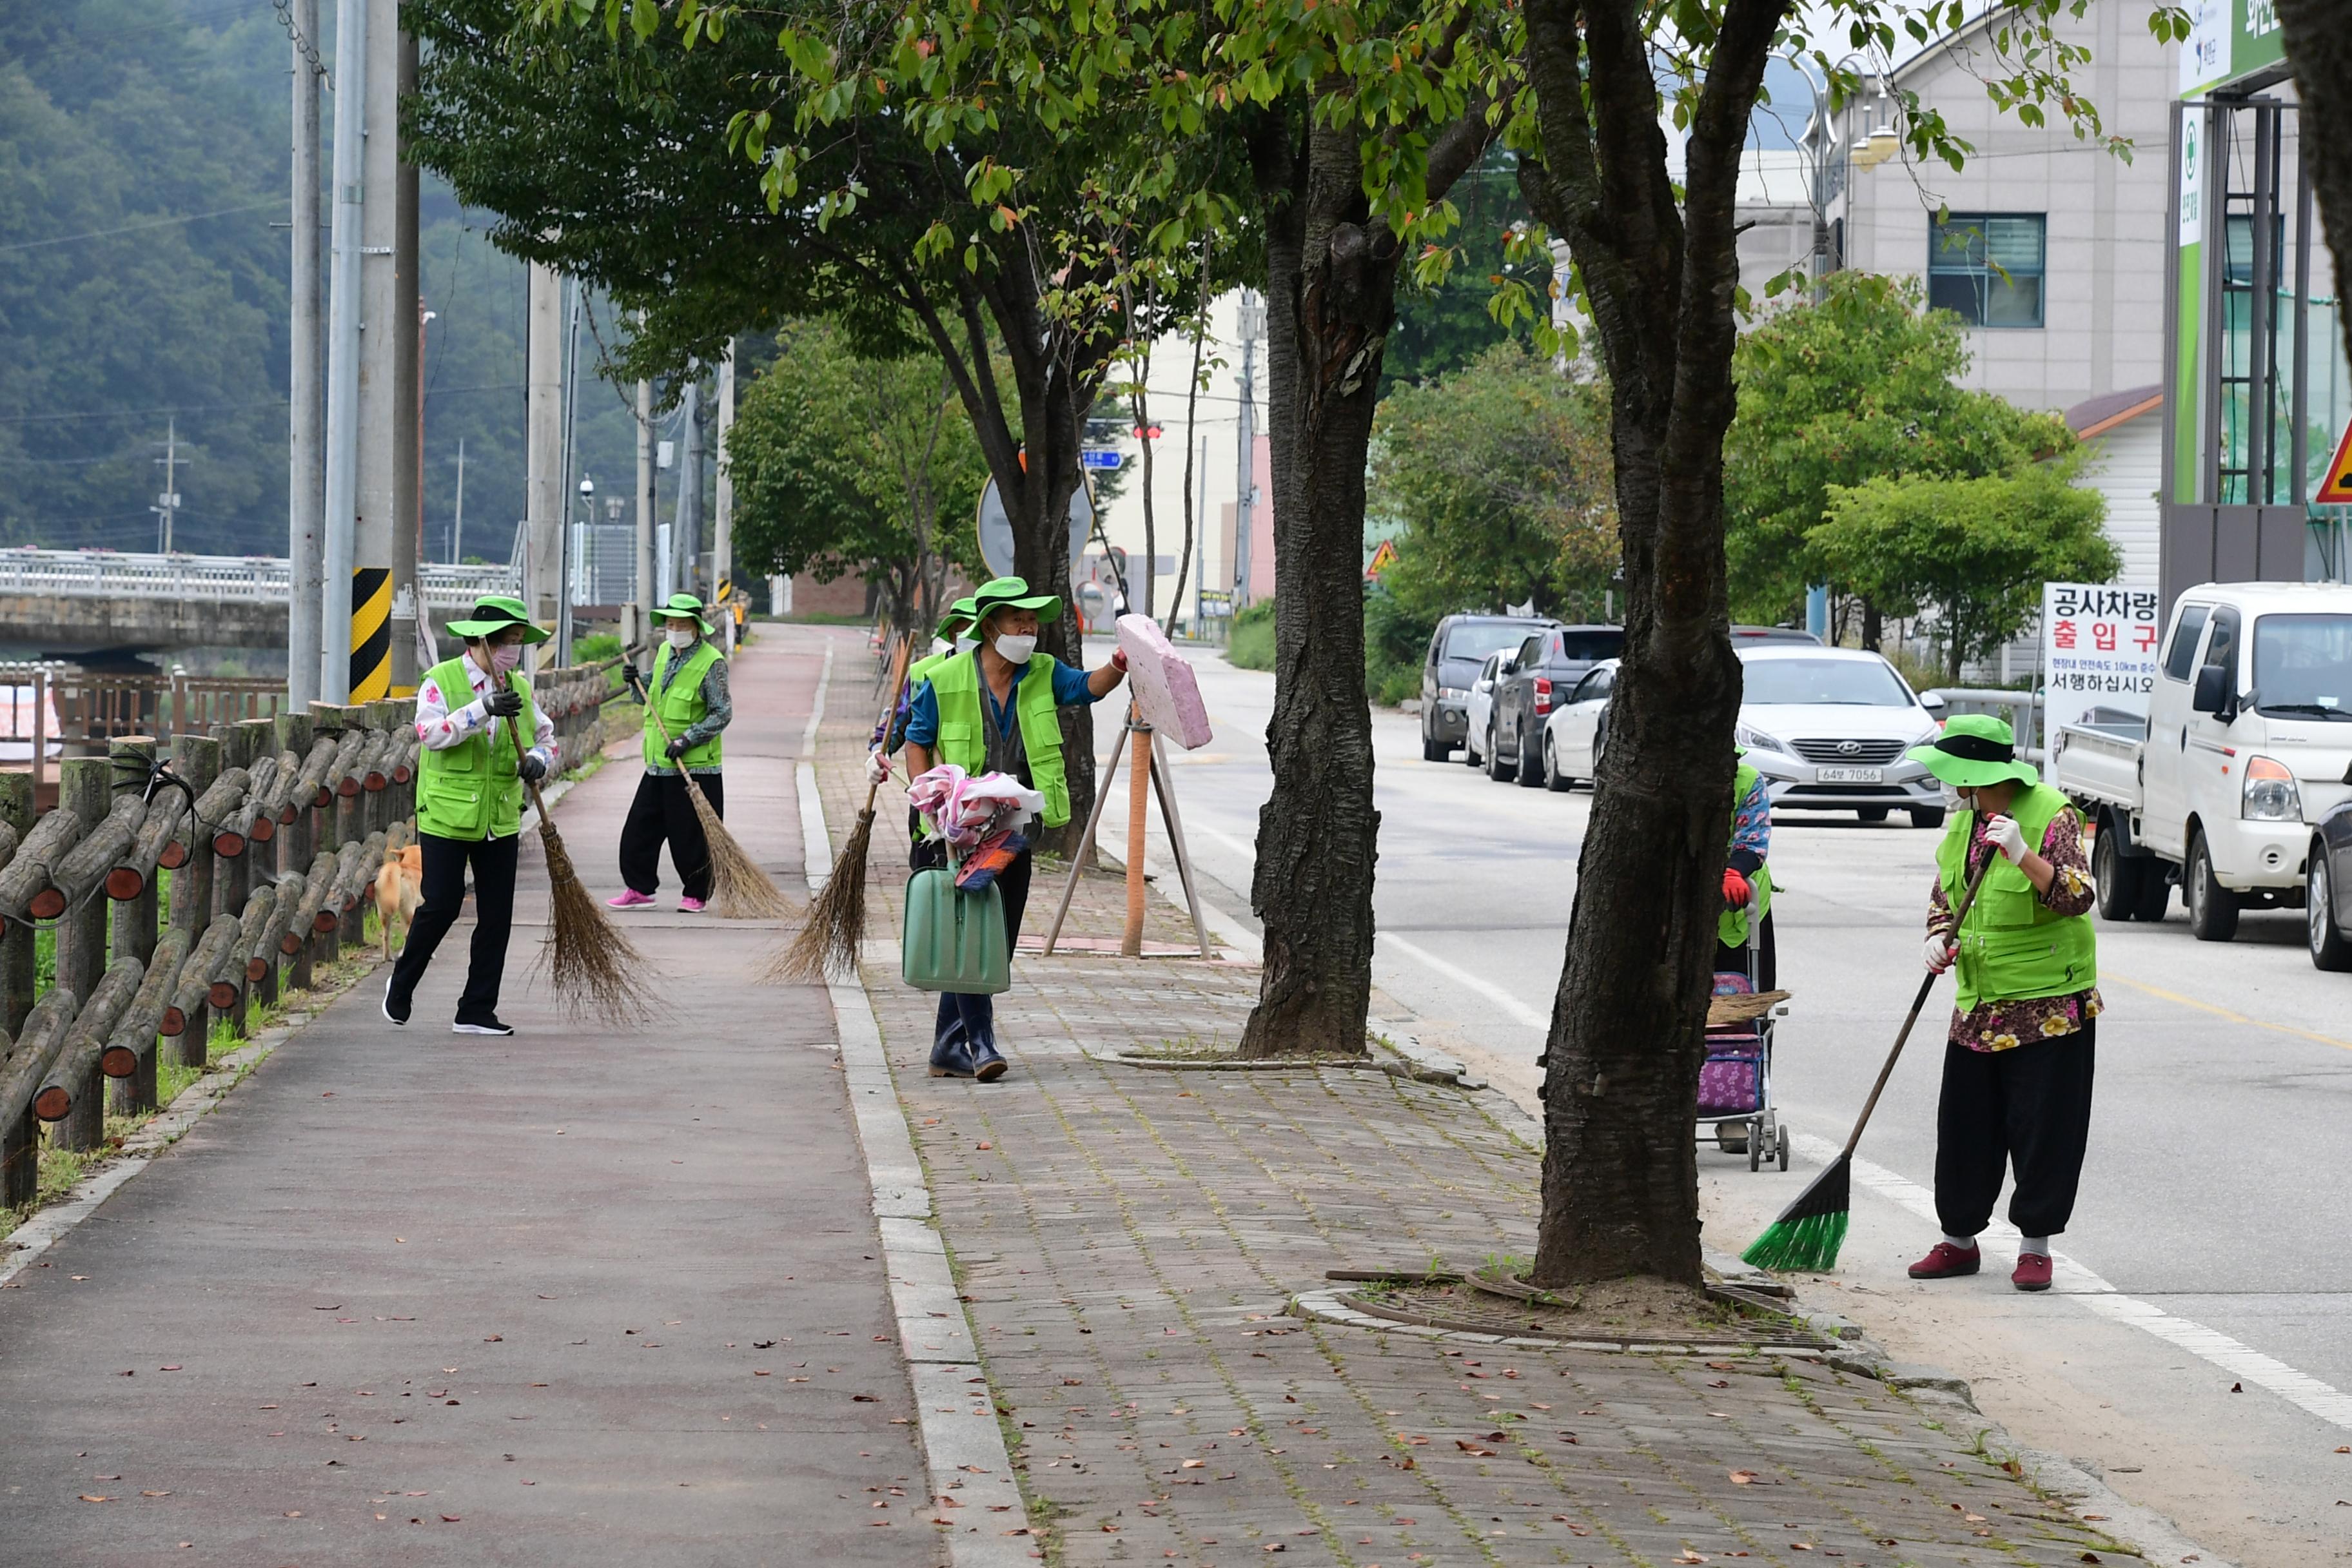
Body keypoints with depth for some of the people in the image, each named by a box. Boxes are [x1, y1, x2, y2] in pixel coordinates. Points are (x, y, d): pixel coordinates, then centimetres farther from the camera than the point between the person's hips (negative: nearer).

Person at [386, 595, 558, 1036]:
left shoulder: (519, 687, 10)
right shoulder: (441, 681, -6)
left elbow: (546, 737, 18)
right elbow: (430, 732, -22)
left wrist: (539, 760, -6)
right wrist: (484, 710, -32)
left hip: (500, 819, 5)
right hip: (446, 817, -5)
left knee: (497, 916, 3)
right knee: (441, 907, -5)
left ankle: (477, 1011, 10)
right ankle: (400, 987, 19)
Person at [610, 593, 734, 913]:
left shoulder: (711, 663, -11)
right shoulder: (665, 652, 12)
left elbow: (722, 713, -13)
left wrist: (687, 739, -20)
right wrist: (640, 683, 6)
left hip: (695, 766, -7)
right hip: (658, 765, 7)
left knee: (691, 835, -1)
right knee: (640, 828, 7)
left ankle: (695, 895, 11)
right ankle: (639, 888, 17)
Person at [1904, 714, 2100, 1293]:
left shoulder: (2052, 815, -13)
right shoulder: (1964, 821, 8)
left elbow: (2078, 897, -24)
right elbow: (1944, 893, 19)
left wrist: (2023, 855, -37)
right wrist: (1939, 936, -1)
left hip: (2049, 1003, -7)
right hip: (1979, 1005, 7)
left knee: (2041, 1125, -3)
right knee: (1965, 1121, 9)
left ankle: (2035, 1247, 7)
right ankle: (1959, 1239, 21)